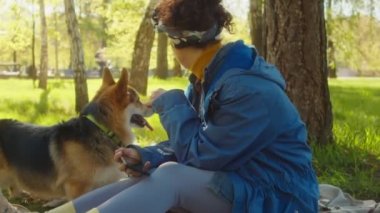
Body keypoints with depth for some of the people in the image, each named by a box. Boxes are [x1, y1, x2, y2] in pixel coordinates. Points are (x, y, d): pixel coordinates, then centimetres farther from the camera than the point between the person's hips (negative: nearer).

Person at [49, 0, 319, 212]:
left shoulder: (251, 91, -25)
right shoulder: (209, 78, 6)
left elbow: (200, 155, -20)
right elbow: (190, 145, 7)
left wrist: (171, 104, -9)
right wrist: (147, 156, -12)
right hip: (238, 183, 9)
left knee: (170, 177, -26)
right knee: (146, 177, -10)